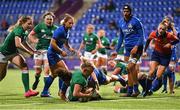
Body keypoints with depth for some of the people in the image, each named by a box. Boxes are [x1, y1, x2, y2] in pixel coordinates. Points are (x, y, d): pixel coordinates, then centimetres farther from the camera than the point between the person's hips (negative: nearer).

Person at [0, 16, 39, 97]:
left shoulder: (25, 32, 1)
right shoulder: (19, 30, -26)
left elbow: (23, 43, 19)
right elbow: (18, 44, -39)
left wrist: (33, 51, 7)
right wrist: (29, 52, -31)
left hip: (13, 52, 7)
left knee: (24, 67, -14)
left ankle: (27, 91, -20)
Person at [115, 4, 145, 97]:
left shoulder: (135, 21, -9)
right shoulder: (121, 23, 11)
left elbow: (141, 36, -9)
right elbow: (121, 37, 21)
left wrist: (136, 47, -21)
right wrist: (117, 50, 18)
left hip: (136, 47, -7)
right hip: (127, 48, 7)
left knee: (130, 67, -18)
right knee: (128, 69, 5)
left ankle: (136, 89, -11)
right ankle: (130, 91, 10)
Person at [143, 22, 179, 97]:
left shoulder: (169, 36, -25)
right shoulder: (153, 34, -17)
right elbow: (148, 40, 4)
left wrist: (170, 44, -25)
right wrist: (145, 51, 4)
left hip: (166, 55, -2)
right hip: (156, 53, 2)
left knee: (158, 76, -8)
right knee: (151, 72, -11)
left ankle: (152, 90, 7)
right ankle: (147, 90, 1)